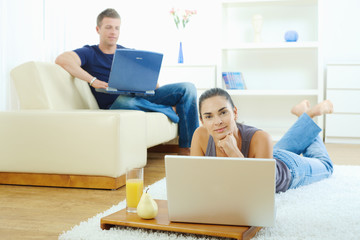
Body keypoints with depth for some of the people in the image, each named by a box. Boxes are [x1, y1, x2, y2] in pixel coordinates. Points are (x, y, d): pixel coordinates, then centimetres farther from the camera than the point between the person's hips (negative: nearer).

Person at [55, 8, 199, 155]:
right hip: (115, 106, -5)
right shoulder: (89, 53, 6)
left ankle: (186, 148, -16)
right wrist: (93, 81, -22)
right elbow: (62, 59, -14)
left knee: (187, 88, -13)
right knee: (125, 100, -43)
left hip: (142, 97, 5)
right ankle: (172, 111, -15)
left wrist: (152, 85, -7)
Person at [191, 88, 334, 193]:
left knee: (324, 166, 32)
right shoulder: (200, 136, -36)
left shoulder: (260, 139, -46)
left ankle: (309, 114, 47)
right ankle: (306, 116, 55)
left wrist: (235, 153, -54)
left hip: (288, 168, -2)